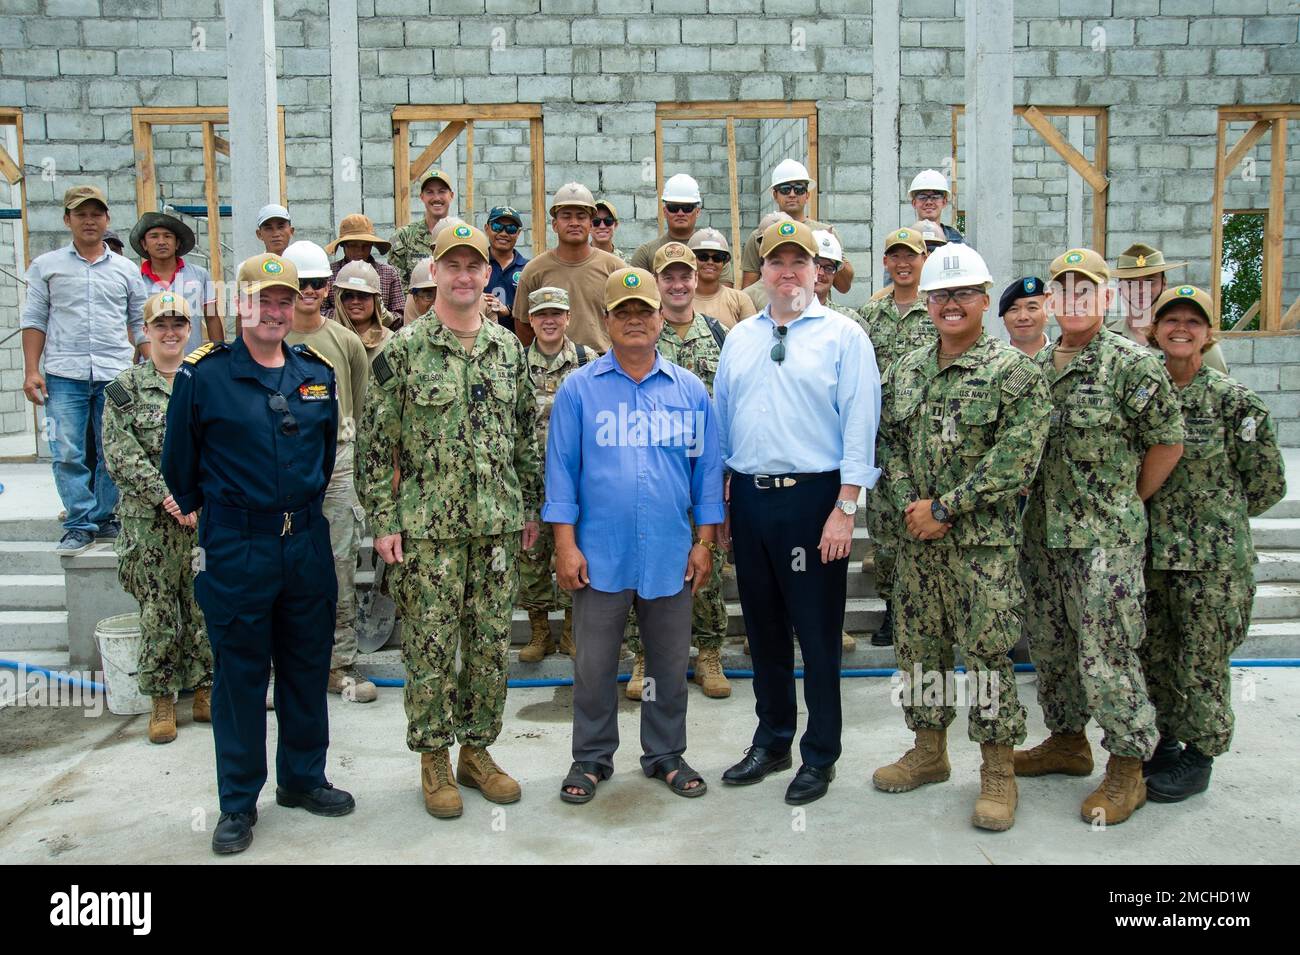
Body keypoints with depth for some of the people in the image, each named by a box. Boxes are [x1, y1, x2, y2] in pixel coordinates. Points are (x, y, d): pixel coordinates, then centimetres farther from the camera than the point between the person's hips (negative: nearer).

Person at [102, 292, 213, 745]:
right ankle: (162, 700, 15)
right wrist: (167, 495, -14)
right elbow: (120, 455, -5)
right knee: (158, 611, 3)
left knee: (206, 606, 6)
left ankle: (205, 691, 19)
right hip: (150, 522, -1)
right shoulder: (125, 388, 3)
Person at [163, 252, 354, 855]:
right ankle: (238, 802, 19)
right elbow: (180, 457, 2)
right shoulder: (204, 373, -6)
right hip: (234, 549, -4)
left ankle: (303, 778, 31)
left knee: (308, 665, 13)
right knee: (239, 674, 5)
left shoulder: (317, 373, 6)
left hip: (307, 543, 4)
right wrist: (199, 509, 11)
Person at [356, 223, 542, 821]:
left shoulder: (509, 348, 8)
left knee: (491, 643, 10)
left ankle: (477, 749, 26)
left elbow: (527, 434, 13)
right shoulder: (403, 349, -4)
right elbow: (375, 442, -4)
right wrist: (383, 522, -8)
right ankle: (434, 759, 20)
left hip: (498, 524, 4)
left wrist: (531, 508, 11)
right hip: (427, 527, -3)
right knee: (430, 646, 4)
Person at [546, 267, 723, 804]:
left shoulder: (690, 392, 6)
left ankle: (666, 754, 29)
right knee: (594, 664, 8)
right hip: (600, 553, -1)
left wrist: (705, 543, 2)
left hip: (671, 555, 2)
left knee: (670, 663, 12)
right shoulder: (579, 389, 1)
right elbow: (561, 467, -1)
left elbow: (707, 469, 7)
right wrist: (565, 544, -7)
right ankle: (591, 757, 25)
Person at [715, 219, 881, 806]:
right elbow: (720, 420, 15)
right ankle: (771, 741, 30)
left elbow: (860, 424, -9)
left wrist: (845, 508, -14)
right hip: (748, 495, 5)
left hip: (812, 496, -5)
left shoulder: (843, 335, -4)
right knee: (763, 625, 14)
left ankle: (820, 756, 18)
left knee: (817, 631, 3)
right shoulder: (739, 339, 12)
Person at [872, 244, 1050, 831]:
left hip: (983, 541, -5)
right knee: (919, 645, 13)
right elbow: (888, 442, 11)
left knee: (987, 652, -1)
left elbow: (1015, 459, -15)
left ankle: (998, 774, 14)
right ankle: (929, 751, 30)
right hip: (916, 539, 6)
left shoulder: (1013, 372, -7)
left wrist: (942, 507, -15)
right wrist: (908, 503, -6)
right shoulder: (905, 371, 11)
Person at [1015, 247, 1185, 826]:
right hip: (1042, 532, 7)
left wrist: (1126, 503, 1)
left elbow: (1168, 442, -5)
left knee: (1106, 655, -3)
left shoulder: (1131, 364, -10)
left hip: (1105, 537, -7)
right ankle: (1067, 740, 35)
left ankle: (1127, 769, 13)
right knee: (1049, 644, 17)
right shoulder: (1036, 365, 9)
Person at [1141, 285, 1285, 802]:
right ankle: (1162, 742, 31)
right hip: (1149, 549, 4)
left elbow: (1268, 485, -1)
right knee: (1153, 654, 13)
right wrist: (1156, 514, 7)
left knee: (1201, 660, 5)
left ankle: (1197, 758, 21)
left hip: (1211, 556, -4)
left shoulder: (1235, 400, -7)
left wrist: (1217, 518, 4)